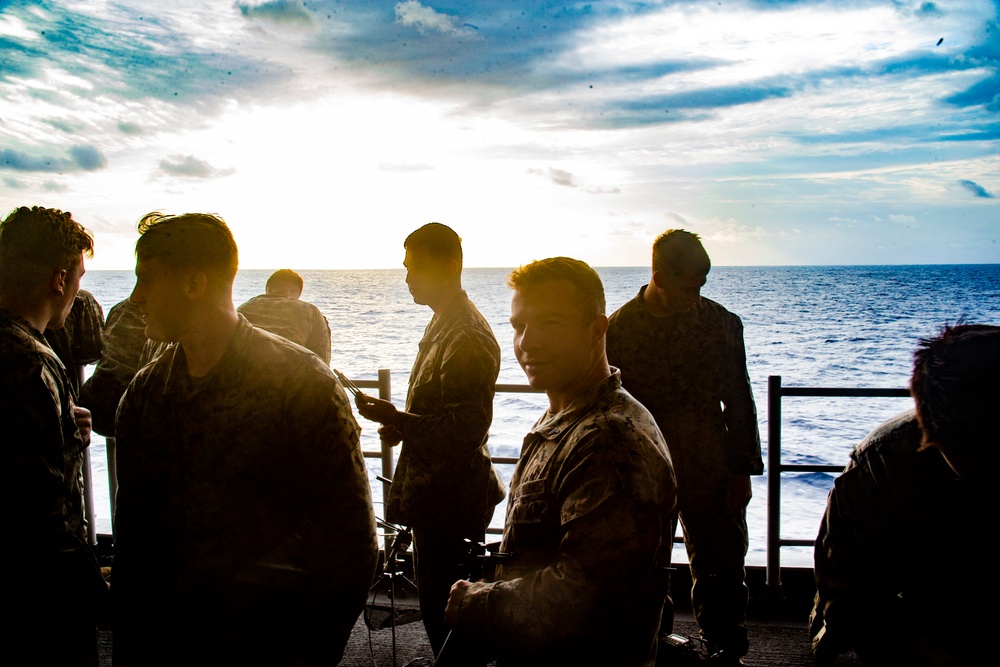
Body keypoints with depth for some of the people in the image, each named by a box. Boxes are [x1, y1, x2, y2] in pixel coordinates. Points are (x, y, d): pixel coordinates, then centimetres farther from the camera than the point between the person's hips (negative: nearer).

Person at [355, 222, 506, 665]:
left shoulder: (469, 337, -22)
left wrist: (395, 418, -27)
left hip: (448, 493, -11)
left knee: (440, 601, -1)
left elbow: (465, 431, -25)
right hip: (433, 486, 11)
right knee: (434, 592, 22)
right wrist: (402, 425, 7)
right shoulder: (444, 323, 12)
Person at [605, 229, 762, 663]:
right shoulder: (619, 328, -5)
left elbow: (739, 402, 4)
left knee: (723, 569, 9)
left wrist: (742, 470, 1)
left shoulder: (723, 323, 1)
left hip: (712, 471, 1)